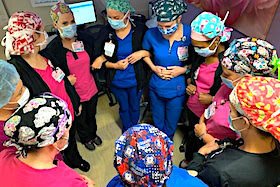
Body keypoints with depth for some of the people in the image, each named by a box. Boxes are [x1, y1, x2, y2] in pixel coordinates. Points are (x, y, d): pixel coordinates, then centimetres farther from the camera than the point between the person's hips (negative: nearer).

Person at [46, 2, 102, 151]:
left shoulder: (84, 38, -11)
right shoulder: (52, 48, -21)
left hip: (91, 89, 3)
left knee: (92, 115, 28)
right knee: (80, 120, 24)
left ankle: (93, 134, 59)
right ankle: (85, 138, 55)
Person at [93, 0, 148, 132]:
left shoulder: (140, 29, -17)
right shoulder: (105, 32, -14)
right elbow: (99, 59, -6)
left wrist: (143, 53, -24)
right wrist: (114, 65, -21)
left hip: (135, 80, 0)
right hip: (116, 81, 1)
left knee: (135, 107, 23)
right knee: (124, 108, 23)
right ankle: (126, 131, 51)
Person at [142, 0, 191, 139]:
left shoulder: (190, 34, -21)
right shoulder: (151, 34, -17)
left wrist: (184, 69, -21)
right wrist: (153, 67, -11)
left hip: (177, 89, -1)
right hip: (156, 87, 1)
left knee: (171, 124, 22)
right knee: (157, 122, 25)